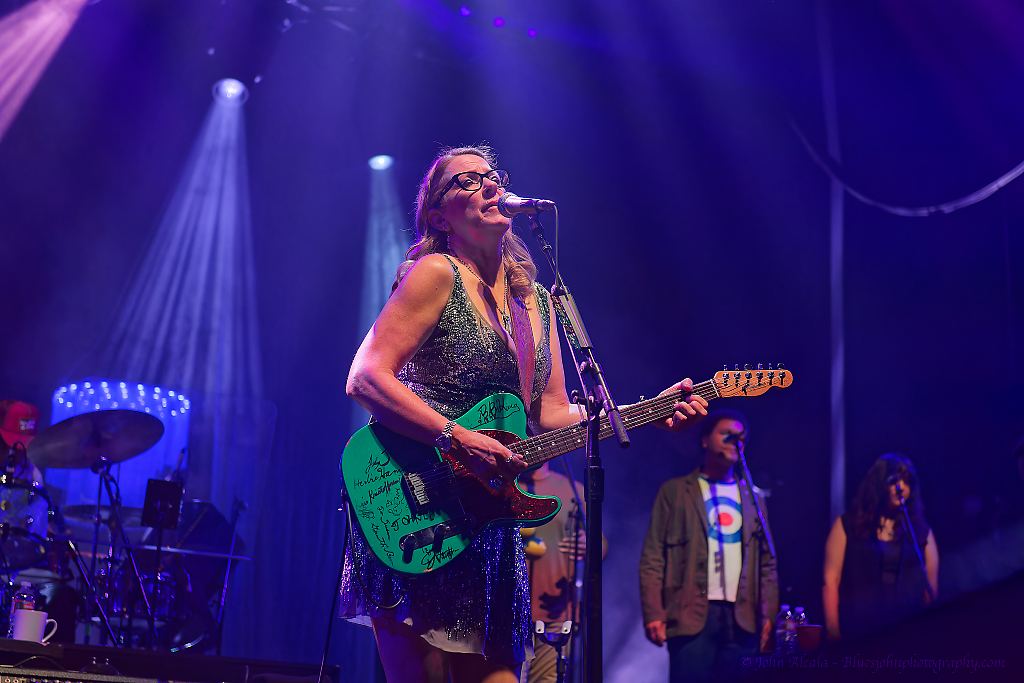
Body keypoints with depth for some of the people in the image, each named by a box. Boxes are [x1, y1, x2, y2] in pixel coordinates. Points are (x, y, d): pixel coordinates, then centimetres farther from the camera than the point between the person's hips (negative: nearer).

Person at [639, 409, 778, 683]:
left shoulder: (753, 496, 19)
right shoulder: (674, 492, 9)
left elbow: (767, 562, 15)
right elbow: (652, 559, 3)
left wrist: (769, 615, 2)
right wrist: (653, 614, -8)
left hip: (742, 619, 3)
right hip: (691, 616, -3)